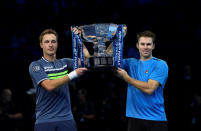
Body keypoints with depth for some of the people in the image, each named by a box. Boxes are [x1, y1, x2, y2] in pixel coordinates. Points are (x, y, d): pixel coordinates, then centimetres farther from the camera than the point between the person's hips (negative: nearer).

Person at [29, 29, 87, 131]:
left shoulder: (64, 63, 13)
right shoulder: (35, 66, -1)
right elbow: (49, 86, -15)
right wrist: (73, 74, -16)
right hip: (44, 121, -3)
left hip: (66, 119, 3)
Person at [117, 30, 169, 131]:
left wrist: (126, 77, -9)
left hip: (156, 118, -3)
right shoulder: (131, 63, 12)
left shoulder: (161, 65, -4)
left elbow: (149, 88, -15)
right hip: (134, 118, 3)